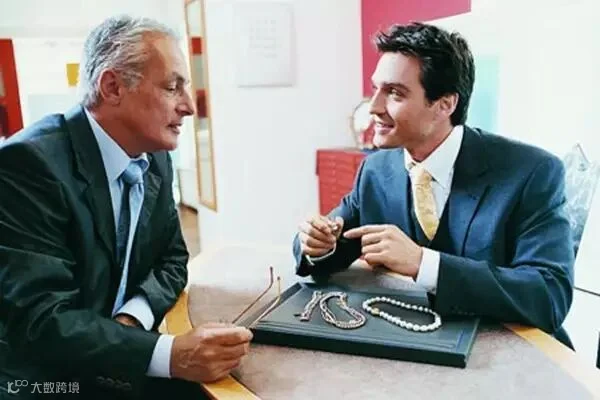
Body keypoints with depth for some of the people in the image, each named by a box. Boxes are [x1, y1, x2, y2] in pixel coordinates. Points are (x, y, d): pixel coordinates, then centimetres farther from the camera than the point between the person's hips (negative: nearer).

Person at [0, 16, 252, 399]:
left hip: (115, 367, 6)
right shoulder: (31, 162, -21)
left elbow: (171, 259, 7)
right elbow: (39, 320, -25)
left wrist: (133, 317, -12)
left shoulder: (155, 158, 0)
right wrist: (171, 355, -34)